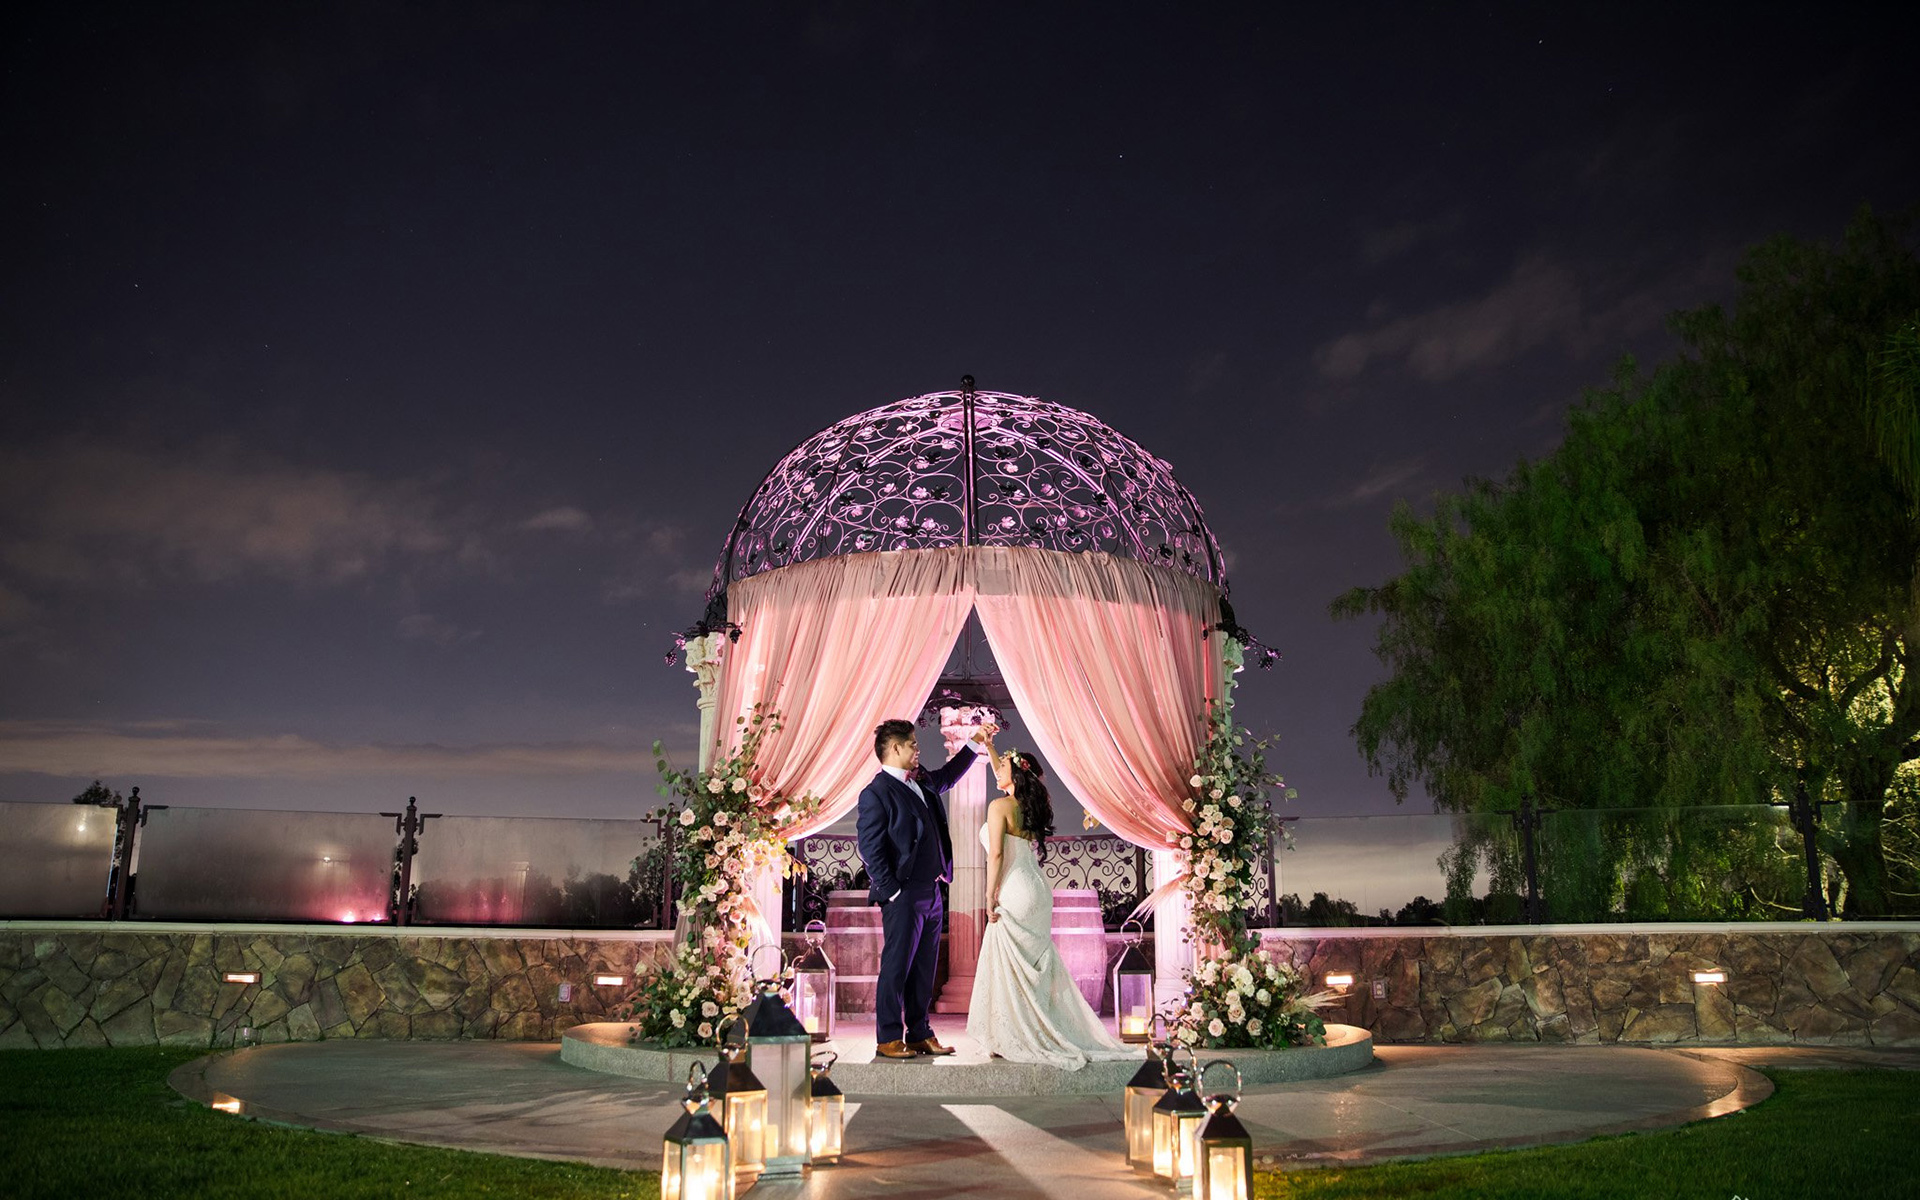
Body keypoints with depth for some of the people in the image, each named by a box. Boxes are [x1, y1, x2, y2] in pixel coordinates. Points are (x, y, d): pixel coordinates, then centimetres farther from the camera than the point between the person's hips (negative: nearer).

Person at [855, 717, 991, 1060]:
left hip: (931, 893, 8)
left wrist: (974, 744, 32)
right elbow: (870, 849, -14)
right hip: (904, 896, -8)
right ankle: (889, 1039, 6)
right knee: (896, 967, -2)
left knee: (924, 969, 12)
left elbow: (948, 775, 36)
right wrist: (892, 891, -15)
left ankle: (919, 1034, 20)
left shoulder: (921, 782, 14)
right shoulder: (876, 793, -11)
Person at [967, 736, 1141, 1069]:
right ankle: (1044, 1036, 15)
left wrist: (990, 897, -11)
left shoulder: (999, 806, -9)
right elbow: (1004, 777, 31)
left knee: (1010, 968, -3)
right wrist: (989, 747, 36)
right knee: (1037, 967, 11)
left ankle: (1015, 1041, -3)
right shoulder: (1031, 804, 13)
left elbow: (996, 853, -16)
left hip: (1014, 894, -8)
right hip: (1038, 892, 8)